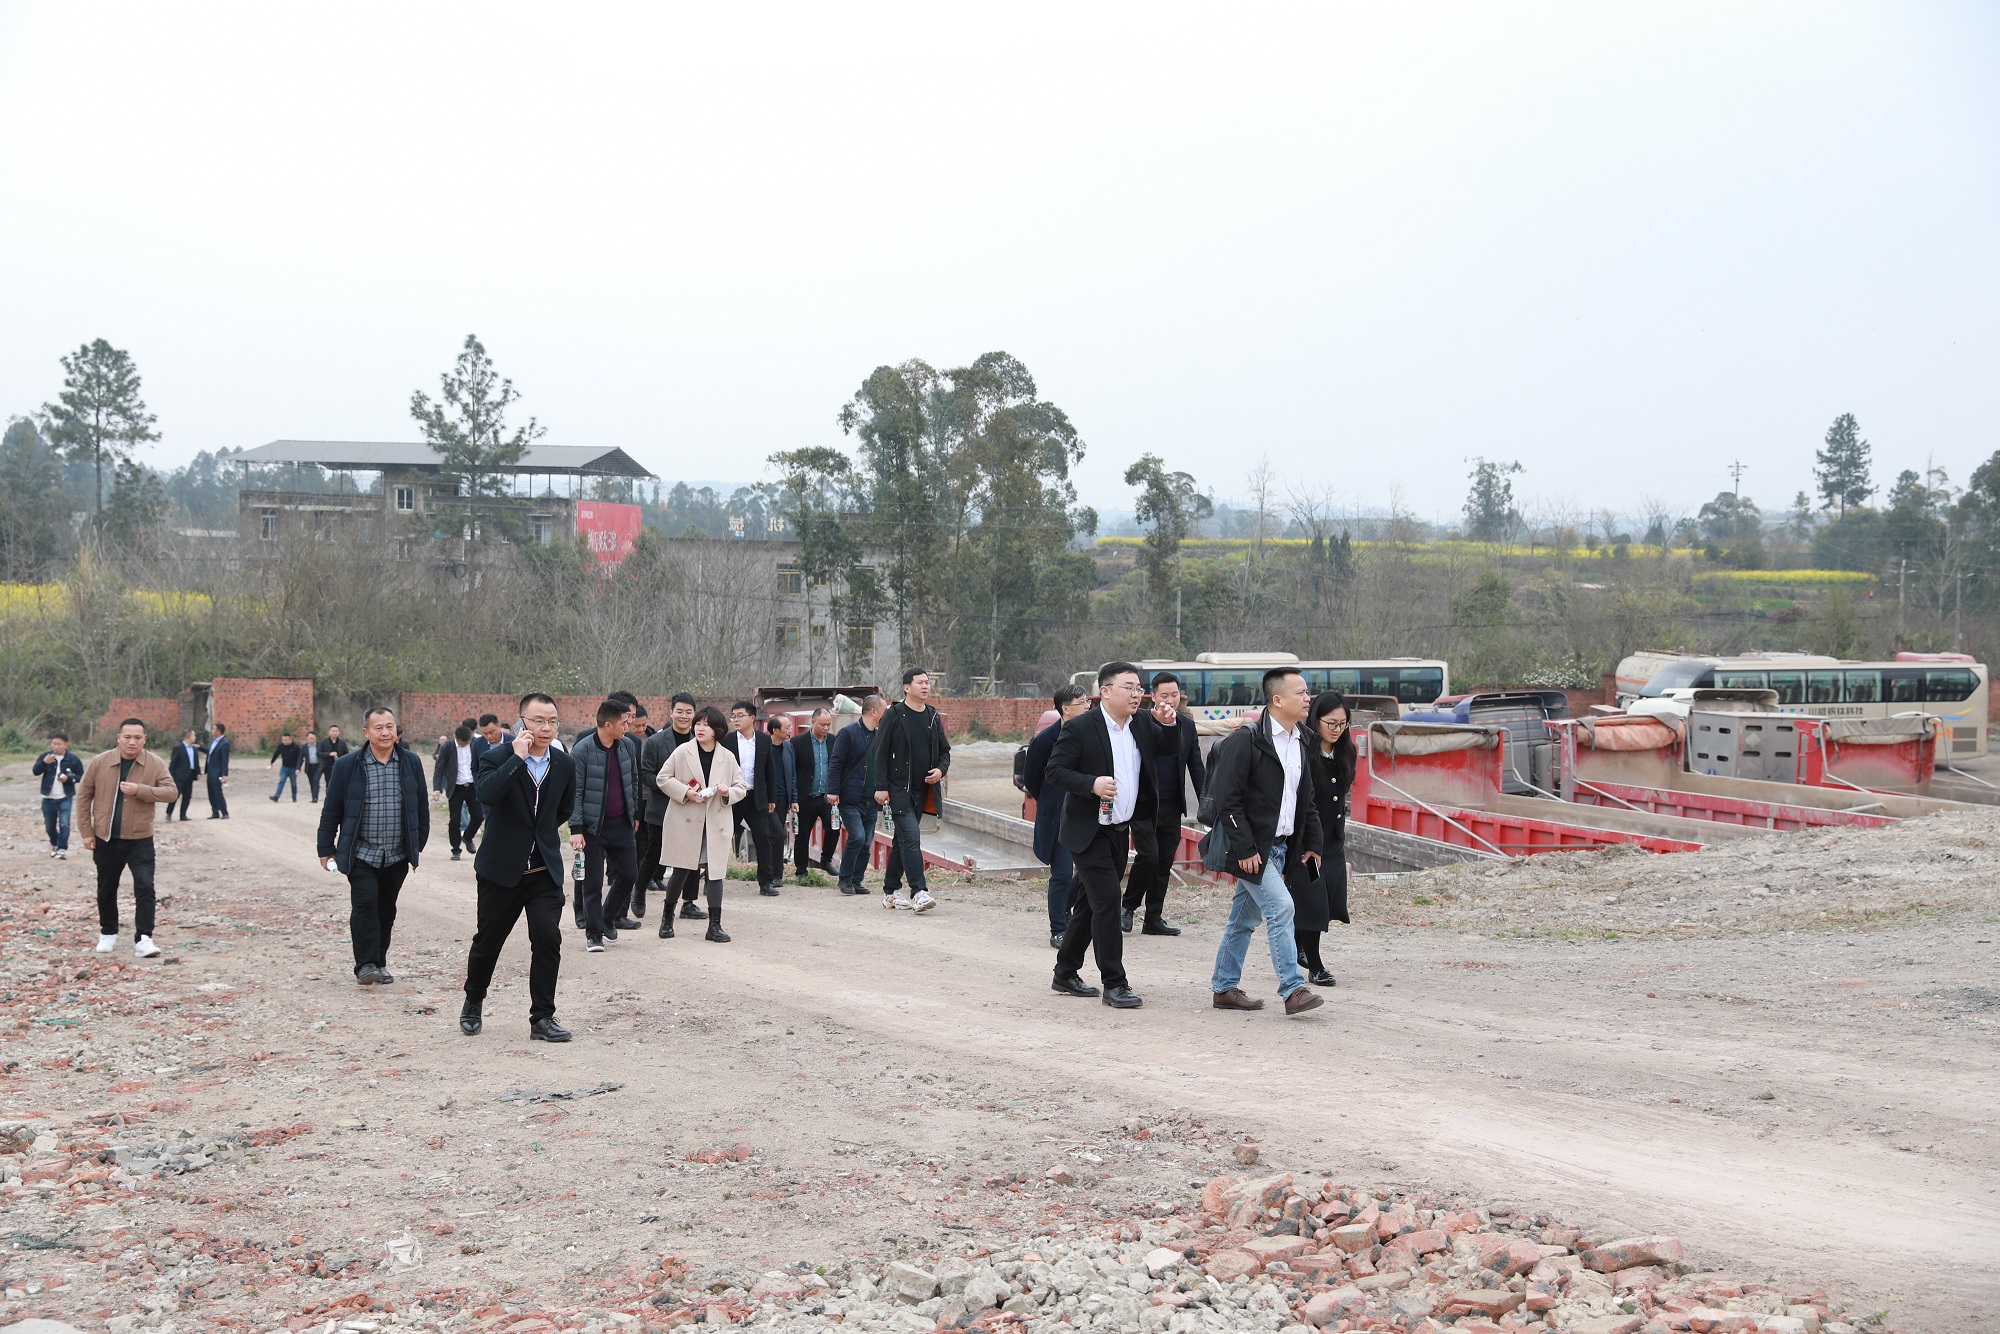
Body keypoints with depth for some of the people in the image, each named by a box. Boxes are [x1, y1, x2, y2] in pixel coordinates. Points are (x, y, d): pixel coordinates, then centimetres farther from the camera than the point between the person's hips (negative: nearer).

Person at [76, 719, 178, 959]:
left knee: (145, 887, -14)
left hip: (140, 840, -1)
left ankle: (143, 939, -12)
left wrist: (139, 790, -24)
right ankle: (108, 934, 34)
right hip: (106, 840, 1)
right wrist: (87, 831, 1)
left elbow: (171, 791, -12)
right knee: (106, 891, 14)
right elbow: (83, 796, 3)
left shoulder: (155, 764, -5)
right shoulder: (99, 763, -4)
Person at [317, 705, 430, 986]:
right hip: (361, 854, -3)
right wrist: (326, 850, 0)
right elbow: (331, 811, 0)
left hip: (398, 855, 3)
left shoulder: (411, 764, 3)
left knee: (386, 909, 10)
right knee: (365, 904, -14)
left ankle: (380, 963, 21)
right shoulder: (347, 766, -4)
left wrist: (419, 845, 10)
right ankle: (366, 965, -10)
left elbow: (422, 808, 10)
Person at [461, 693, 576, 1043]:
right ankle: (473, 1004, 35)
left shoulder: (565, 765, 4)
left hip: (545, 871, 2)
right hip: (501, 869, -2)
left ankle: (543, 1018, -2)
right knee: (487, 941, 11)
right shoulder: (497, 758, -10)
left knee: (548, 939, -11)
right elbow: (485, 794, -31)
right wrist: (517, 758, -29)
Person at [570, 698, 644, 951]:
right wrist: (575, 829, -16)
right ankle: (594, 933, 9)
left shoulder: (628, 745, 2)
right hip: (594, 825, -5)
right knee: (593, 881, 0)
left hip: (621, 823, 5)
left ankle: (609, 918, 28)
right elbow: (575, 792, -12)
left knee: (628, 873, 6)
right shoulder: (582, 750, -13)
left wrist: (633, 811, 15)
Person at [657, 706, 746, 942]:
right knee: (681, 872, 5)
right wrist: (685, 792, -14)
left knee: (715, 872, 0)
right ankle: (667, 917, 25)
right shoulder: (682, 752, -2)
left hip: (716, 824, 2)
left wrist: (729, 792, -13)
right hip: (685, 822, -2)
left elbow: (741, 788, 10)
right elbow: (663, 778, 0)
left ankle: (715, 925, 5)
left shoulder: (728, 757, 4)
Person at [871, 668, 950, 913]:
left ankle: (891, 891, 22)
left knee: (902, 840, 13)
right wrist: (881, 787, -13)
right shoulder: (895, 716, -6)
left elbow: (944, 750, 20)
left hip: (921, 790, 6)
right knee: (911, 838, -16)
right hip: (898, 789, -6)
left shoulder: (933, 717, 11)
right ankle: (918, 893, -21)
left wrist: (940, 769, -2)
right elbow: (881, 752, -7)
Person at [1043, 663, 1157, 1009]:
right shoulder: (1079, 729, -11)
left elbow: (1146, 781, 19)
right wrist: (1091, 784, -25)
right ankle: (1114, 984, -9)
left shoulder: (1141, 731, 8)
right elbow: (1053, 772, -13)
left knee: (1089, 905, 15)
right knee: (1106, 902, -13)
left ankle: (1066, 974, 26)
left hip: (1121, 833, 7)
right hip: (1089, 833, -7)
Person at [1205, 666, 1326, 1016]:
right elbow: (1228, 800, -18)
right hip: (1253, 846, -8)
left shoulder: (1299, 744, 12)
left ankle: (1224, 988, 20)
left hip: (1280, 846, 8)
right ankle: (1293, 990, -13)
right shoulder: (1247, 739, -14)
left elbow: (1306, 800, 21)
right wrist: (1244, 849, -20)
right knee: (1280, 908, -15)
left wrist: (1312, 843, 14)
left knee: (1246, 917, 13)